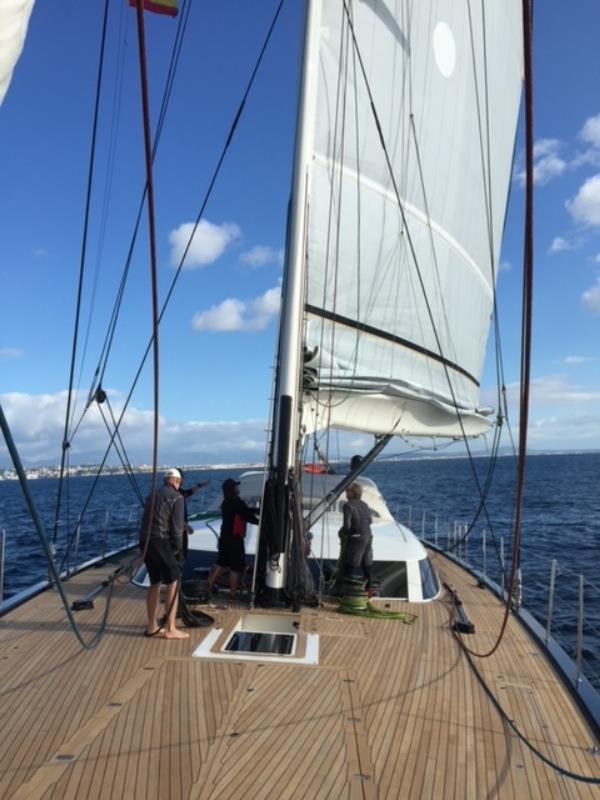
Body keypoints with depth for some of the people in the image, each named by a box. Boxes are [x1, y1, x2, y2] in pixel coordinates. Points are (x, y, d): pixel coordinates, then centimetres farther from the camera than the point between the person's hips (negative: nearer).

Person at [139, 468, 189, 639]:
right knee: (173, 583, -1)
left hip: (145, 541, 8)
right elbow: (177, 528, -8)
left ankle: (152, 626, 24)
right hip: (161, 542, -8)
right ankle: (170, 629, 0)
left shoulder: (152, 495, 19)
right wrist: (179, 550, 1)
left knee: (155, 583, 17)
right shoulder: (176, 497, -3)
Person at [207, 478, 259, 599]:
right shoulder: (237, 502, -17)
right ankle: (232, 593, 7)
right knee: (236, 567, 2)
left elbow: (245, 511, 18)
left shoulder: (226, 502, 12)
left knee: (221, 563, 17)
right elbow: (248, 516, -13)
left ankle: (209, 586, 19)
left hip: (225, 538, 9)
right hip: (235, 539, -9)